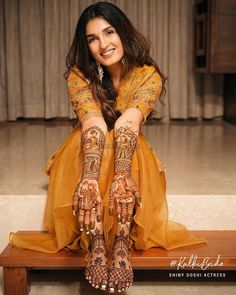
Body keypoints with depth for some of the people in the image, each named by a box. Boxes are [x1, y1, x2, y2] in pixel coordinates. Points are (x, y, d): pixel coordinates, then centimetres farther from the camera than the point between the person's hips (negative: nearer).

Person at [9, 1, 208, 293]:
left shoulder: (148, 75, -13)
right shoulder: (79, 75, -13)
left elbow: (127, 123, -33)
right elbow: (93, 124, -33)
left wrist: (121, 177, -52)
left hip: (132, 154, 0)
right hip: (82, 155, 0)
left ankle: (122, 240, -41)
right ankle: (95, 241, -43)